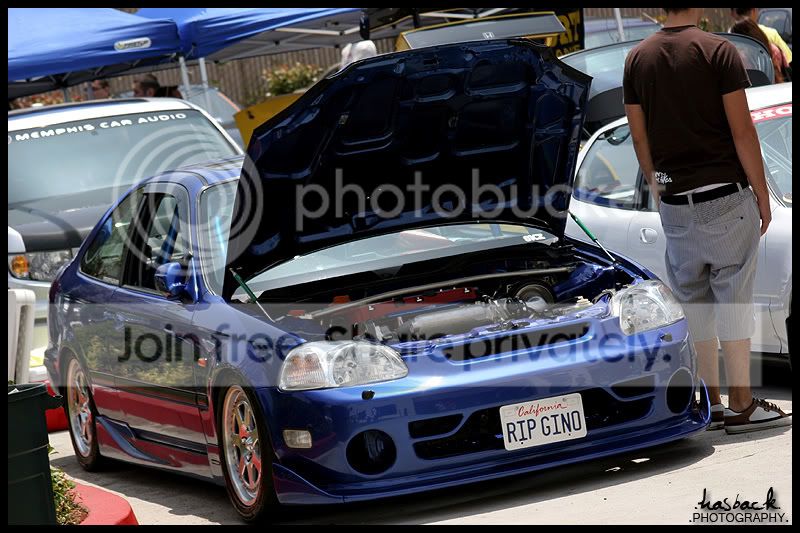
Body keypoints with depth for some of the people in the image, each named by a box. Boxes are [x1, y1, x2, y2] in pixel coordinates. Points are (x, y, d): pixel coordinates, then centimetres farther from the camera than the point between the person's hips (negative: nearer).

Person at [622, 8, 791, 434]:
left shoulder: (637, 59, 2)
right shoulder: (718, 50, -12)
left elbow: (640, 138, 7)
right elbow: (742, 130, -12)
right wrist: (762, 192, -4)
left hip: (675, 202, 4)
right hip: (726, 197, -4)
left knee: (694, 299, 12)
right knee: (733, 294, 1)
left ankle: (710, 401, 16)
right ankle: (741, 405, 3)